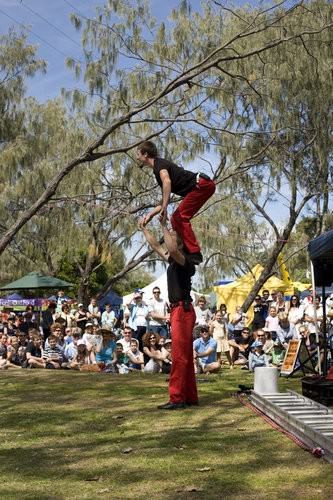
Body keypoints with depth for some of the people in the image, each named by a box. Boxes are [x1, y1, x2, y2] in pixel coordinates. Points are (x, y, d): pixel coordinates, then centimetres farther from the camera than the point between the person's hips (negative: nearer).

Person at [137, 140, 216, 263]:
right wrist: (150, 215, 19)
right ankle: (187, 250, 9)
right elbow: (165, 200, 26)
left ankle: (194, 253, -19)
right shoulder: (158, 170, 23)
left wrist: (164, 209, -32)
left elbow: (167, 181, -29)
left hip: (202, 184, -10)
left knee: (180, 216, -14)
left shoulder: (159, 163, -7)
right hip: (202, 187, 10)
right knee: (176, 219, 10)